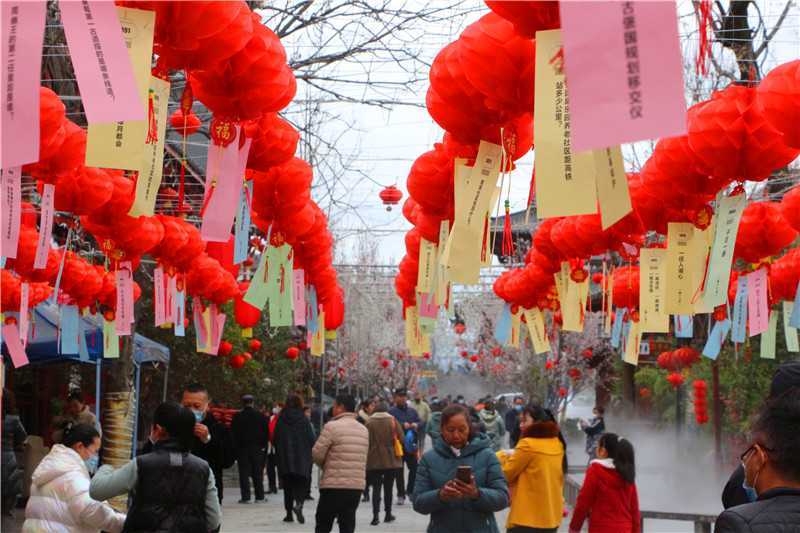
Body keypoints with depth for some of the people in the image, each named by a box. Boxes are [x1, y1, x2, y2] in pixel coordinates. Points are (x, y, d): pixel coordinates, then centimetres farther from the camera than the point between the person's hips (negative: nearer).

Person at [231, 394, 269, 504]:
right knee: (258, 473, 7)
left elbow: (233, 433, -3)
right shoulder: (261, 416, -1)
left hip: (242, 449, -1)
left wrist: (236, 447, 3)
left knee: (244, 474, 1)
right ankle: (260, 497, 8)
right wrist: (264, 446, 8)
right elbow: (267, 433, 1)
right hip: (258, 448, 1)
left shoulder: (237, 417, -4)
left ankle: (245, 497, -3)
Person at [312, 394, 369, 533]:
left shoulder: (332, 426, -10)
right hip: (357, 485, 6)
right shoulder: (364, 430, 11)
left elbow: (317, 453, -9)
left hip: (334, 485, -6)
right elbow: (363, 457, 13)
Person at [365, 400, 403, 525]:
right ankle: (388, 514, 19)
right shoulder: (392, 420, -3)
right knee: (388, 487, 13)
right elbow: (400, 438, -5)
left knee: (376, 487, 3)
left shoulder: (369, 422, -5)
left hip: (374, 460, -1)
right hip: (391, 459, 1)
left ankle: (375, 516, -8)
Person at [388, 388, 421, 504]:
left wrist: (416, 425, -10)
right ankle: (401, 495, 10)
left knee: (414, 468, 2)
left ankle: (410, 490, 17)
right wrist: (403, 425, -21)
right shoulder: (392, 411, -2)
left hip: (411, 443, 3)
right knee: (399, 471, 3)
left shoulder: (412, 411, 13)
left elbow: (419, 422, 11)